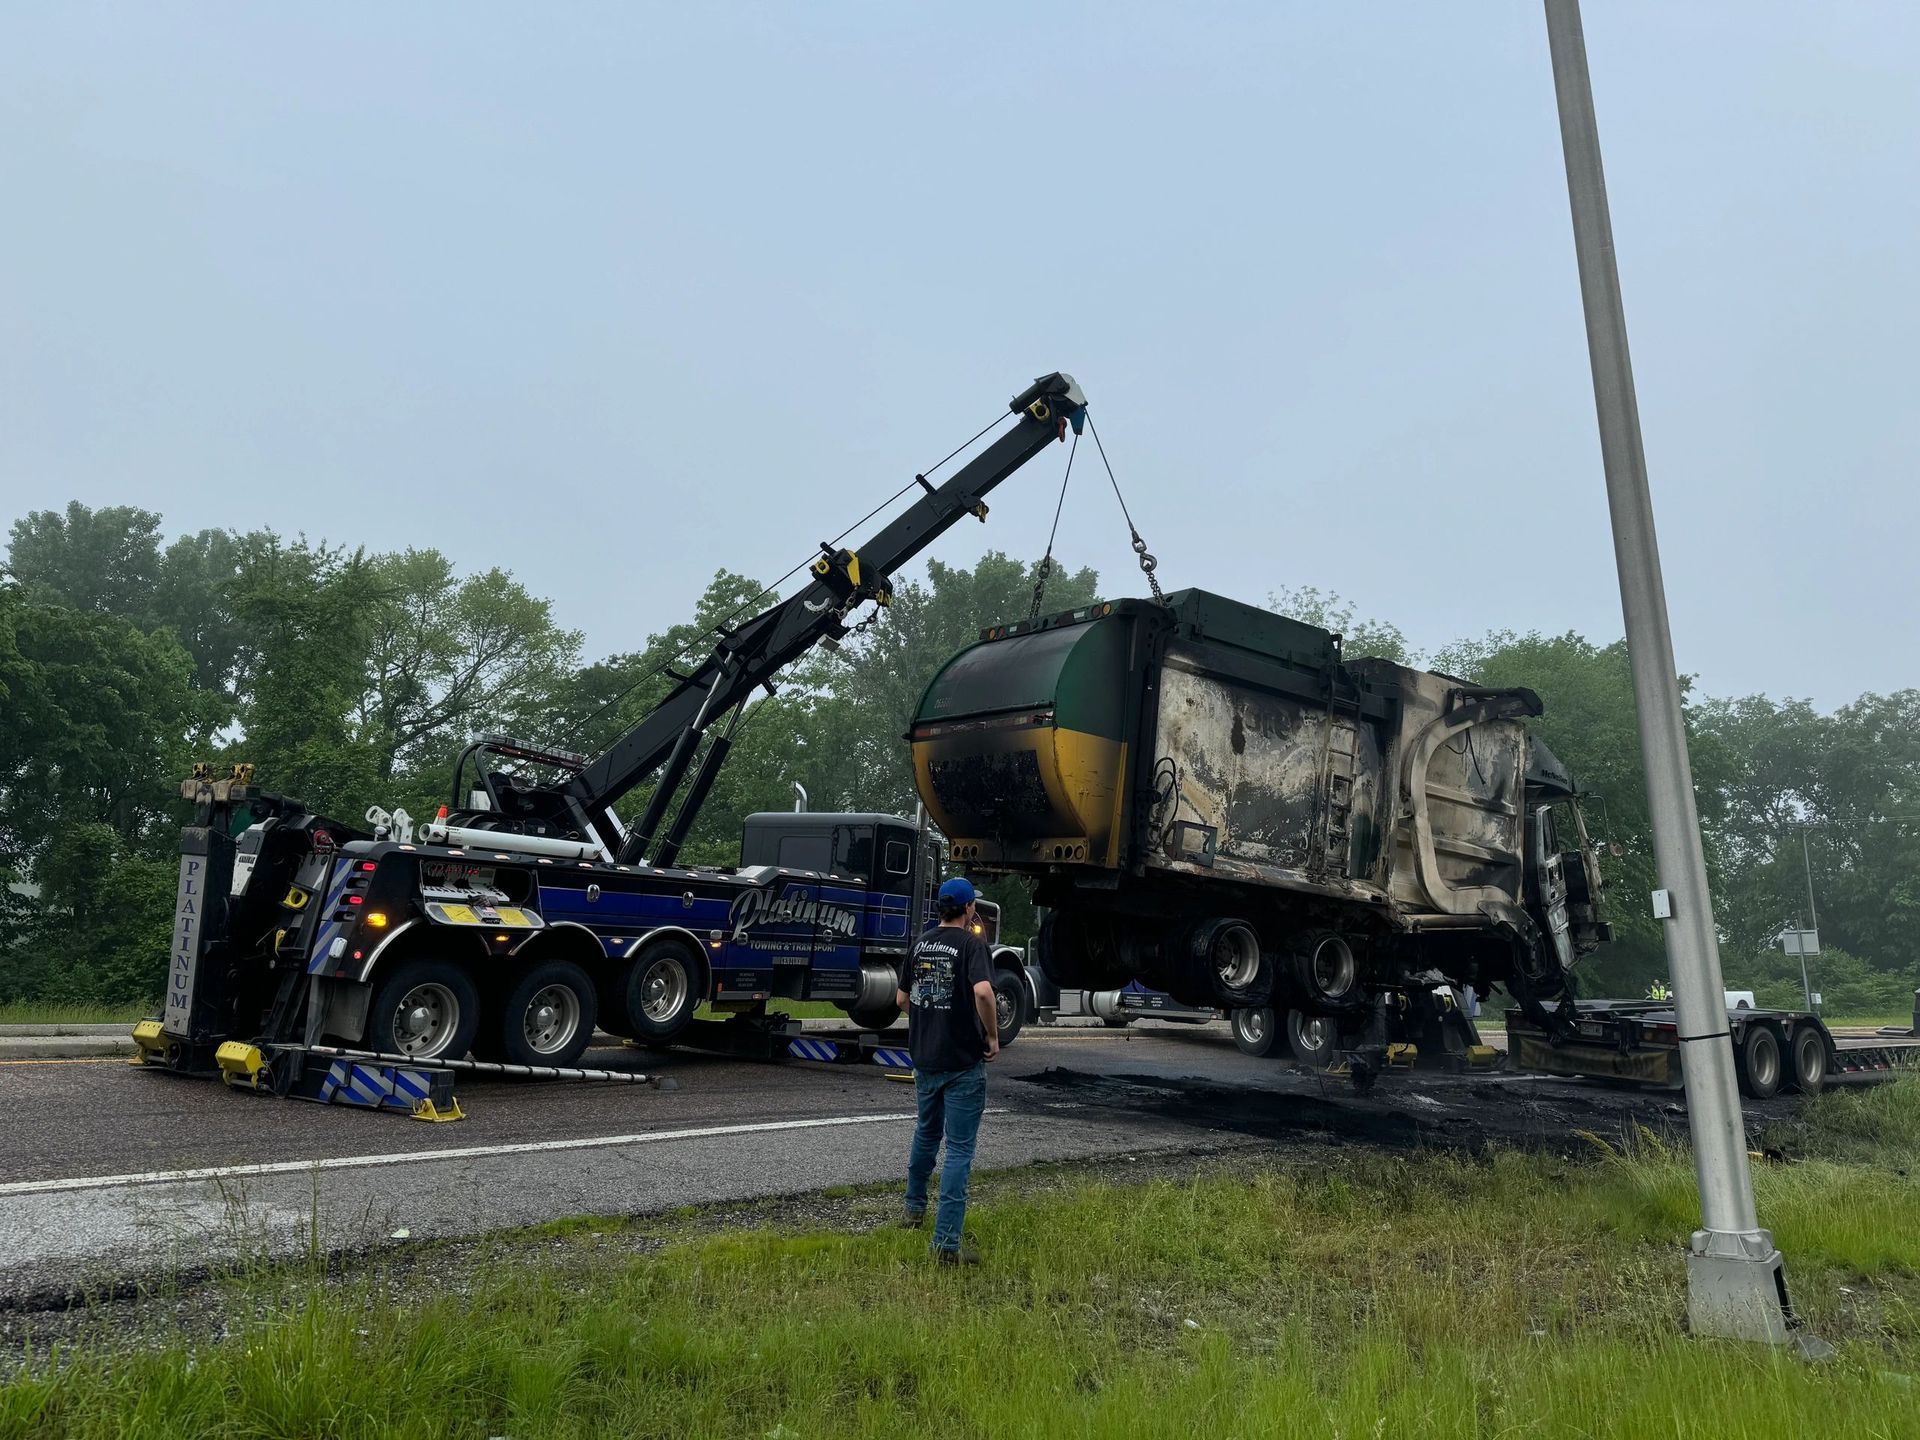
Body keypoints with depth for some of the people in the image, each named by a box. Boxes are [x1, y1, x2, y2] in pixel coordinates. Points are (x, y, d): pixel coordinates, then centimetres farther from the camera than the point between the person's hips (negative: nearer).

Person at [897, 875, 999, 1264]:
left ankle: (915, 1208, 42)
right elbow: (983, 991, -30)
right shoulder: (972, 944, -13)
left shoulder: (921, 943, 6)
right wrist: (992, 1035, -16)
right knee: (959, 1149, -2)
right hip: (962, 1061, -6)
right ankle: (946, 1242, -4)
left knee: (927, 1133, 26)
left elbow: (902, 999, 13)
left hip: (924, 1057, 6)